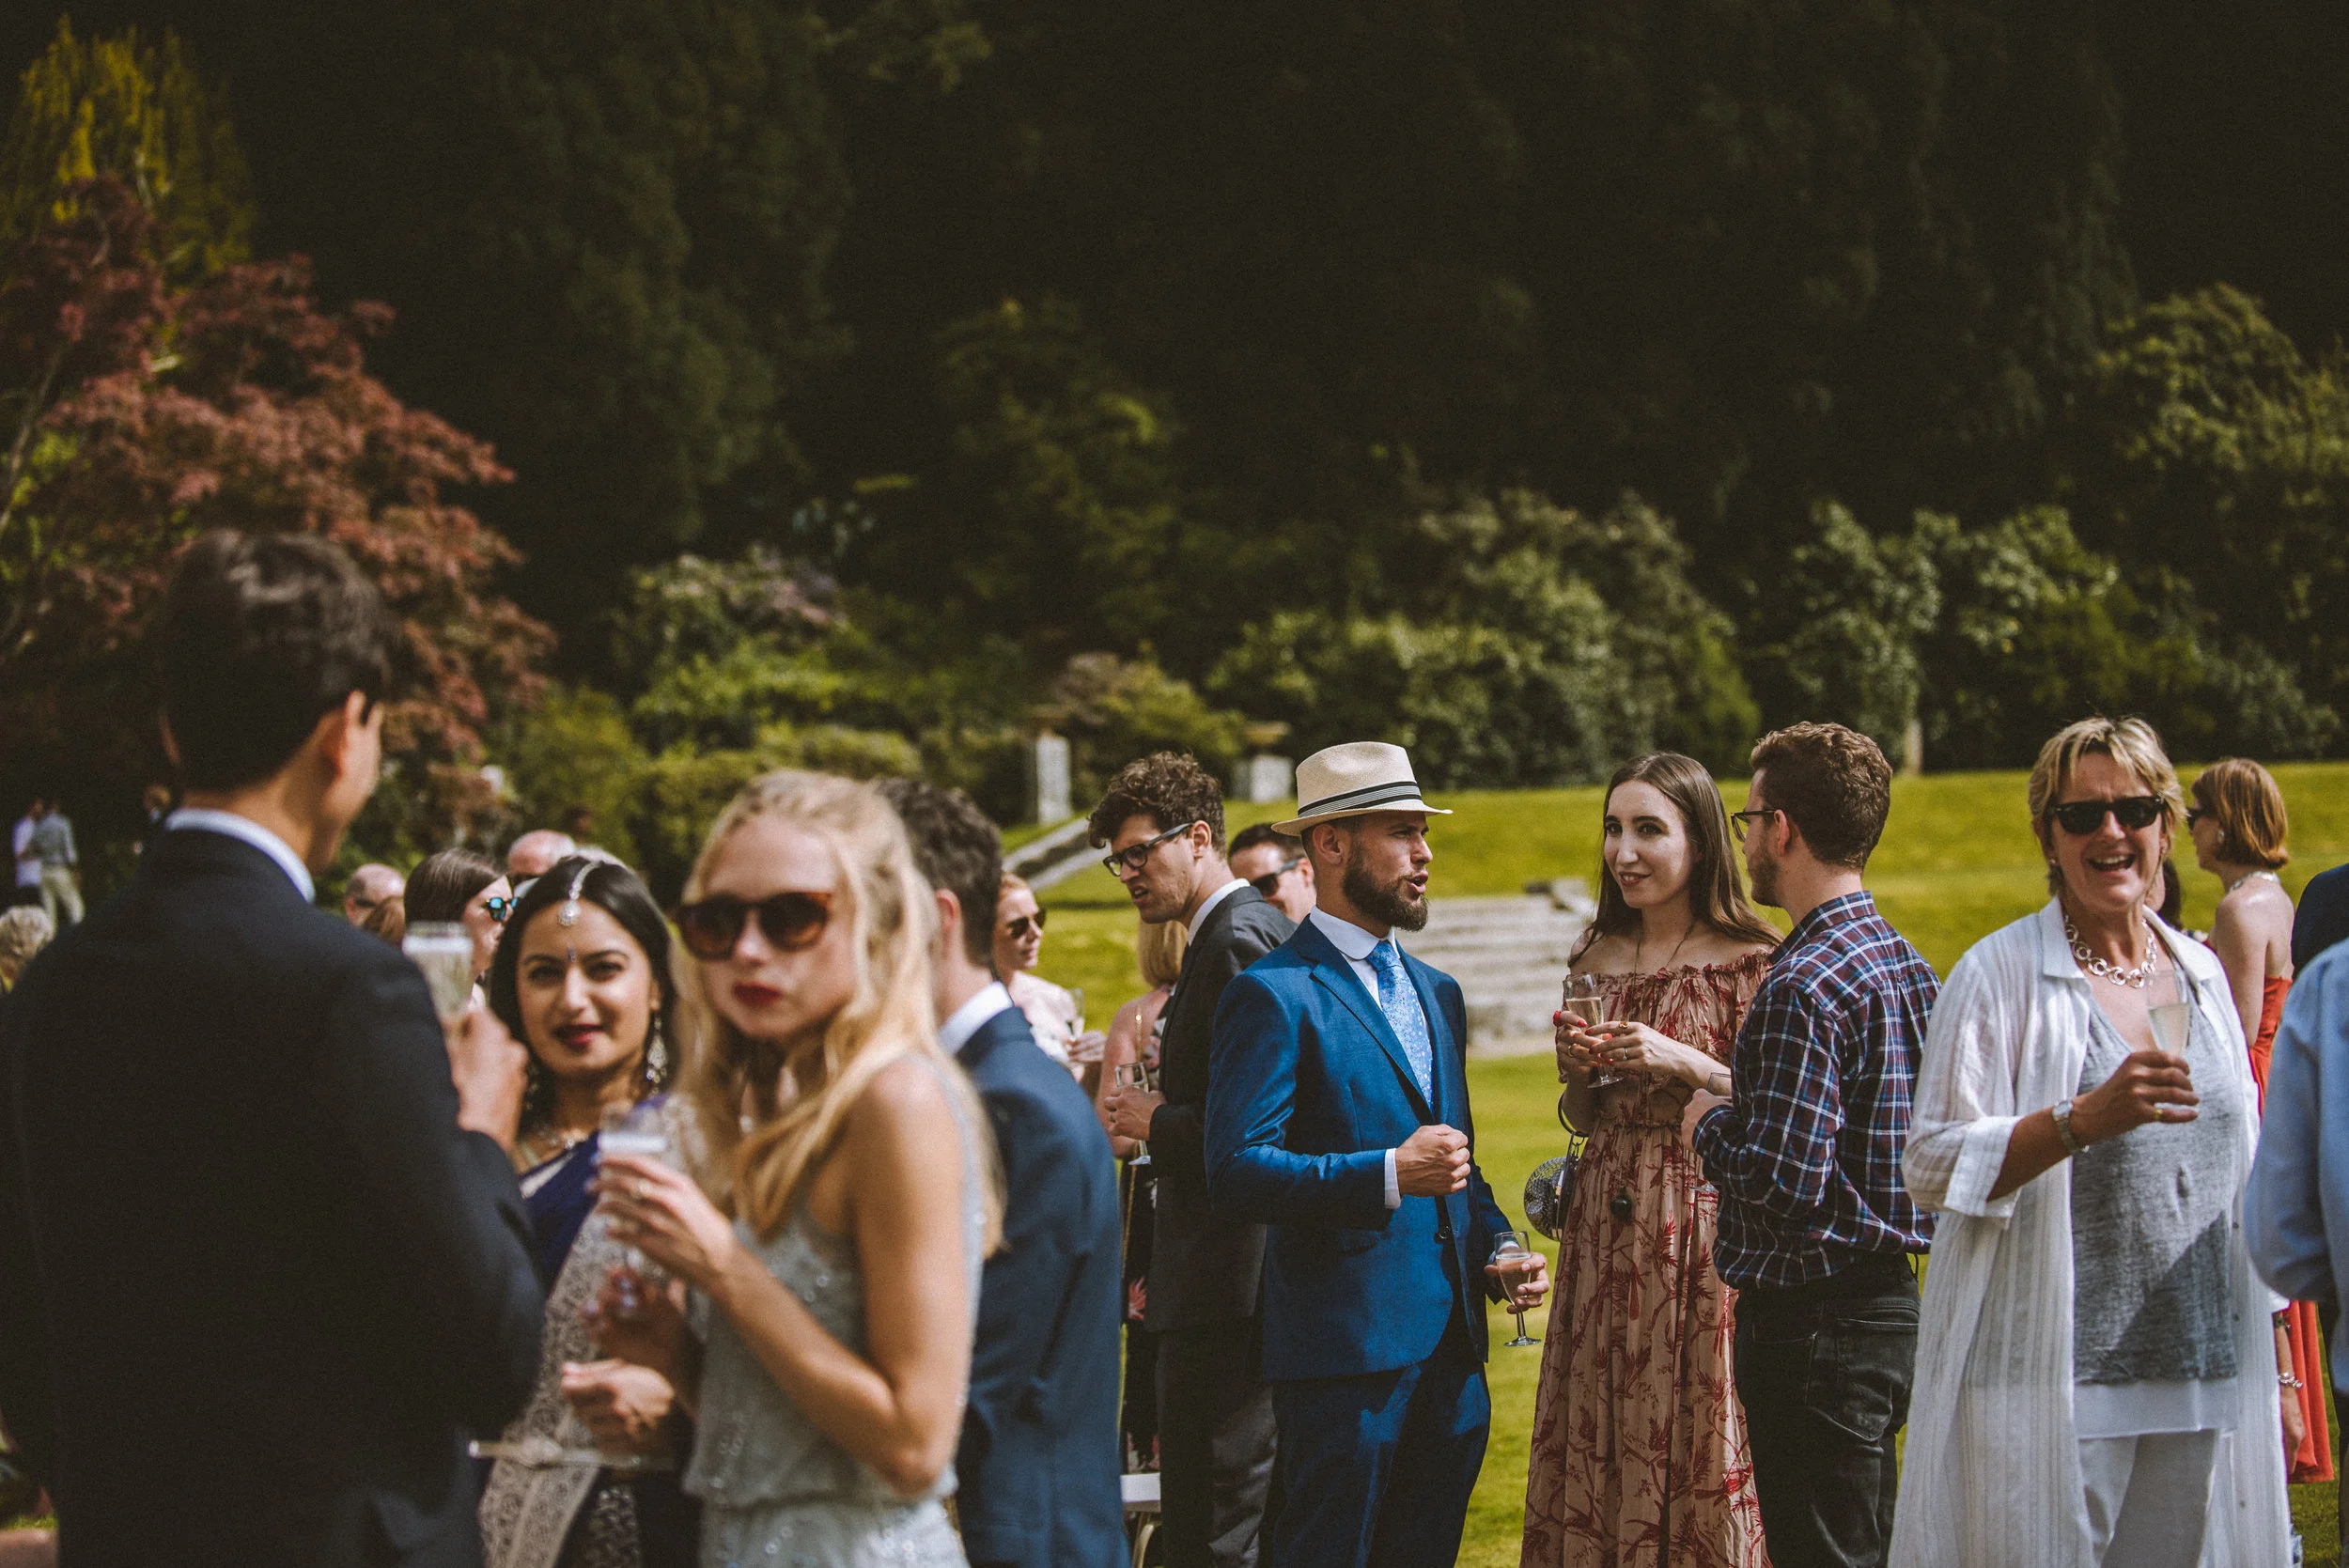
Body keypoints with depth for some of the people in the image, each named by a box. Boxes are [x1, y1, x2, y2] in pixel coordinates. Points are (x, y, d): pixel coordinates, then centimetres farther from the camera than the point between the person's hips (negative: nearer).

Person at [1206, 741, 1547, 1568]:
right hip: (1346, 1344, -7)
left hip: (1450, 1344, 8)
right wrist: (1388, 1175, -24)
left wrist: (1496, 1253, 8)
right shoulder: (1273, 995, -7)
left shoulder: (1438, 994, 19)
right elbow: (1237, 1171, -16)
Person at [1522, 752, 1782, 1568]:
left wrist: (1686, 1064, -18)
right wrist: (1576, 1072, -3)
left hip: (1703, 1220, -5)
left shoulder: (1747, 962, -7)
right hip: (1606, 1219, 5)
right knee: (1596, 1442, 7)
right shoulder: (1598, 958, 10)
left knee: (1695, 1435, -1)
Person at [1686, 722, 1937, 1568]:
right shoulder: (1910, 965, 10)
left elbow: (1782, 1183, -25)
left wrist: (1707, 1127, -4)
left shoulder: (1801, 987, -19)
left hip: (1812, 1320, -9)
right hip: (1894, 1304, 9)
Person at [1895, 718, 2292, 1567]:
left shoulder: (2201, 975, 13)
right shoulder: (2001, 974, -4)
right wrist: (2086, 1118, -23)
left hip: (2201, 1381, 5)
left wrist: (2271, 1375, 17)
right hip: (2055, 1382, -5)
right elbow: (1934, 1166, -11)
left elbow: (2242, 1173, 19)